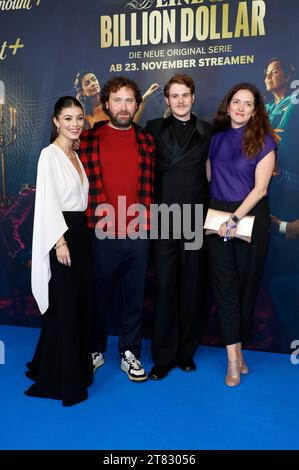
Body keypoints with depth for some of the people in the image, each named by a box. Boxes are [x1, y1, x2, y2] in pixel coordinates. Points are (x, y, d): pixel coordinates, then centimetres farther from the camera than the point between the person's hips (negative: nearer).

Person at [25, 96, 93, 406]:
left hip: (79, 231, 8)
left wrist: (78, 235, 10)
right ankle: (60, 379, 12)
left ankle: (77, 366, 29)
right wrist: (60, 241, -20)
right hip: (59, 235, -8)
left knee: (79, 303, 13)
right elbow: (48, 201, -15)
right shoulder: (49, 154, -9)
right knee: (63, 306, -2)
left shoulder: (75, 155, 15)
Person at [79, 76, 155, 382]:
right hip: (101, 233, -1)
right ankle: (96, 349, 32)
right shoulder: (88, 139, 1)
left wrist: (148, 221, 6)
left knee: (134, 295, 11)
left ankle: (130, 354, 27)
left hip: (138, 234, 2)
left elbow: (151, 185, 12)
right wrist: (92, 217, 1)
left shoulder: (146, 141, 7)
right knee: (99, 294, 12)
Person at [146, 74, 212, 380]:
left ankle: (186, 351, 23)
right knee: (165, 288, 3)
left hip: (196, 220, 1)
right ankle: (163, 356, 15)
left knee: (192, 289, 7)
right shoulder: (154, 129, 7)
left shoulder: (207, 132, 9)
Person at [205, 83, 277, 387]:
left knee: (246, 283, 6)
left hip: (251, 217, -2)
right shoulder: (216, 139, 9)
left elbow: (260, 187, -8)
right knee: (224, 285, 0)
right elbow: (208, 178, 11)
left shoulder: (264, 141, -1)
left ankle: (237, 348, 25)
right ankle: (234, 356, 9)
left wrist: (235, 218, -16)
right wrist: (215, 215, -1)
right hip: (217, 219, 3)